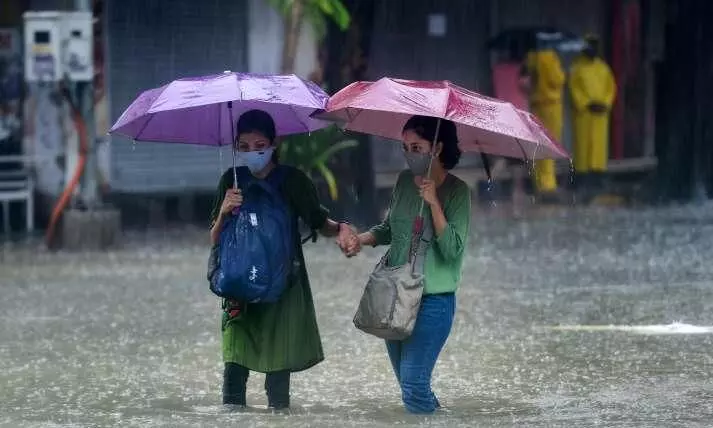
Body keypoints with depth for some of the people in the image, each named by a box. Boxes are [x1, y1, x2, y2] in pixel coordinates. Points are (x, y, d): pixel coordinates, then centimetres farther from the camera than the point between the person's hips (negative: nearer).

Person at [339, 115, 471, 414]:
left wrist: (433, 203, -24)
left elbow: (453, 249, -19)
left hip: (433, 300, -7)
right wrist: (363, 239, 1)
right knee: (407, 384, 12)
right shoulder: (404, 181, 6)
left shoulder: (457, 191, -11)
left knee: (413, 385, -14)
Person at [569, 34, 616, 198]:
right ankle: (583, 172, -6)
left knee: (600, 141, 0)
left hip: (600, 111, 4)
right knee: (583, 141, -6)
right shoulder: (577, 67, 0)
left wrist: (605, 104, -5)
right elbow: (574, 88, -6)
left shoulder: (603, 67, 12)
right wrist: (587, 104, -13)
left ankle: (597, 172, 1)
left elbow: (611, 87, 10)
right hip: (583, 111, -4)